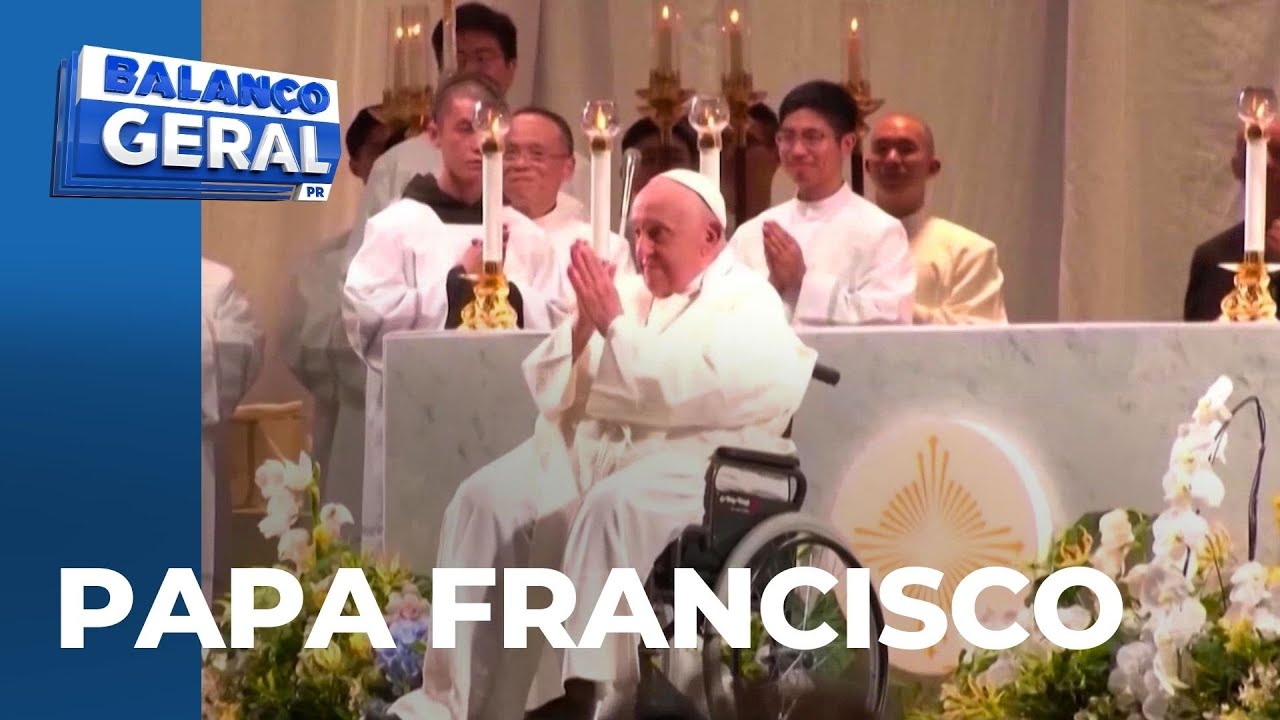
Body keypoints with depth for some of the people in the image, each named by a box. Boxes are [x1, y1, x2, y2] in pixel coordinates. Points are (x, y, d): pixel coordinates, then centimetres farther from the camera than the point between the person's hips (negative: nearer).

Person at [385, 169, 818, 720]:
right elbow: (548, 386, 15)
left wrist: (612, 323, -11)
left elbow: (683, 390, -17)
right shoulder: (631, 293, 21)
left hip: (688, 463, -6)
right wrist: (584, 322, -3)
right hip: (593, 447, 6)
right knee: (484, 498, -19)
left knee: (613, 507, -38)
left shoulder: (748, 306, 2)